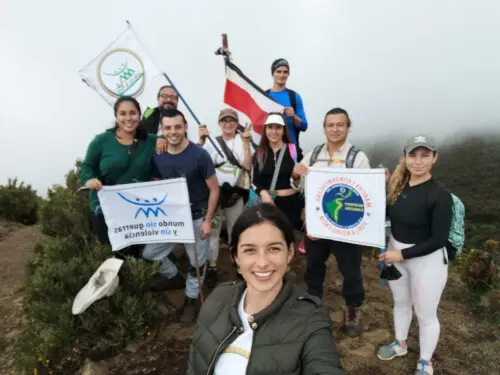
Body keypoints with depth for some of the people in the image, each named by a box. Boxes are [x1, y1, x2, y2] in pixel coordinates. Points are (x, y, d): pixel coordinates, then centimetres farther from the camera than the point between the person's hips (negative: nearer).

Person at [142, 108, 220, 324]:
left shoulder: (199, 155, -16)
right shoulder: (157, 157, -3)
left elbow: (214, 189, -11)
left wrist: (208, 220, -14)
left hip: (196, 217, -4)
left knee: (197, 262, 10)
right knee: (150, 253, 12)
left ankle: (191, 298, 35)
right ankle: (173, 276, 40)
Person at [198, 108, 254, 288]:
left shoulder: (243, 141, 2)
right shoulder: (211, 142, 2)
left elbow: (247, 166, -10)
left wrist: (246, 143, -18)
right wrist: (201, 141, -20)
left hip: (236, 193, 0)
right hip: (214, 191, 0)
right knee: (213, 230, 4)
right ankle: (212, 268, 16)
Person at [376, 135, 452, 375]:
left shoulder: (440, 195, -21)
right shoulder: (397, 186, -4)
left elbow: (439, 240, -20)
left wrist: (403, 255, -21)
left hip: (427, 260, -5)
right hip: (395, 252, 6)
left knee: (426, 314, 13)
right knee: (401, 303, 25)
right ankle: (400, 344, 50)